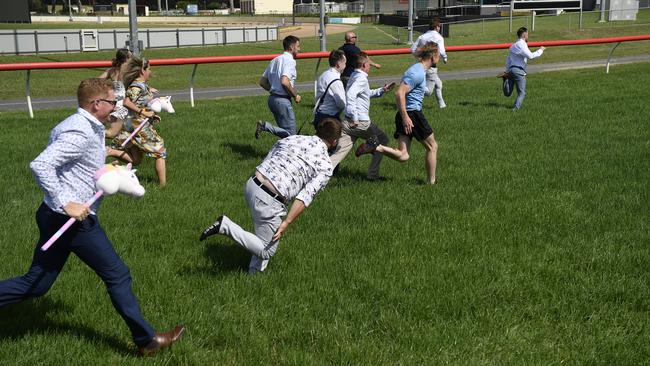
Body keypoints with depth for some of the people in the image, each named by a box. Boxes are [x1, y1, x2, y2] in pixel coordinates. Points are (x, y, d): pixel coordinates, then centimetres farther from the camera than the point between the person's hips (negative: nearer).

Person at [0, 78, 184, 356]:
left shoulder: (83, 126, 12)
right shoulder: (80, 133, -19)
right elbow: (40, 165, -27)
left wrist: (104, 152, 16)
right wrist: (66, 204, -27)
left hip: (57, 217, 10)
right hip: (75, 220, -10)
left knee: (34, 285, 13)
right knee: (117, 276, 2)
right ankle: (146, 340, 13)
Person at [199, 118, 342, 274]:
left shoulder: (292, 138, 15)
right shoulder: (325, 167, -1)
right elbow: (305, 197, -12)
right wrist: (286, 224, -12)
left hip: (251, 184, 8)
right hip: (270, 200, -7)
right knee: (266, 251, 7)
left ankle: (256, 270, 28)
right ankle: (225, 226, -6)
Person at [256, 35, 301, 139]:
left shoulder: (275, 60, 16)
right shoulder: (289, 60, -12)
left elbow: (262, 82, 16)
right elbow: (284, 82, -26)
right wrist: (295, 95, -12)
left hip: (272, 99, 9)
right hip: (282, 100, -9)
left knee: (284, 131, 17)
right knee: (290, 134, -6)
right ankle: (264, 126, -17)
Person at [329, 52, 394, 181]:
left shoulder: (354, 76, 18)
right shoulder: (361, 78, -13)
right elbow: (350, 95, -29)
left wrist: (382, 90, 26)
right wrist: (354, 118, -27)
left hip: (348, 122, 8)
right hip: (361, 122, -8)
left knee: (340, 152, 1)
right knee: (383, 140, 13)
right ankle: (373, 174, 14)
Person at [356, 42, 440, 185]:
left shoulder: (418, 69, 17)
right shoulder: (418, 73, -14)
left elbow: (404, 92, 28)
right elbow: (399, 93, -23)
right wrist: (405, 117, -25)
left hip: (405, 115, 9)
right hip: (413, 114, -9)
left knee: (403, 155, 1)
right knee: (432, 146, 8)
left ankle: (376, 147, -16)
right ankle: (431, 181, 16)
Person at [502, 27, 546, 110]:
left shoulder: (513, 45, 20)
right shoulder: (522, 45, -8)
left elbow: (508, 60, 21)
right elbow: (530, 56, -18)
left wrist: (507, 71, 25)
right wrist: (540, 50, -6)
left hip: (510, 69, 8)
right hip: (519, 70, -8)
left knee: (507, 94, 7)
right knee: (521, 93, 1)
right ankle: (516, 108, -9)